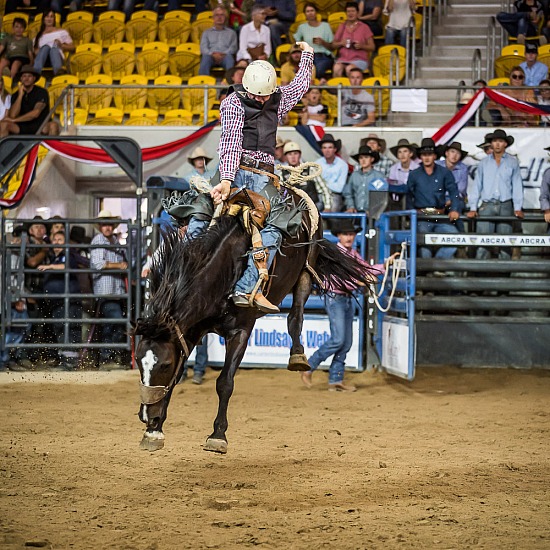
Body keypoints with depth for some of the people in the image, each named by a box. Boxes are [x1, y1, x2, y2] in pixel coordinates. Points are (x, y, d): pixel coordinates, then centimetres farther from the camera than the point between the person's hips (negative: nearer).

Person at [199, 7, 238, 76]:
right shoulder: (207, 32, 27)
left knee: (229, 57, -38)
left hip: (225, 56, 0)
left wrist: (223, 54, -10)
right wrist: (213, 54, -10)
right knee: (205, 57, -37)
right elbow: (203, 47, 12)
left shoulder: (231, 32, 26)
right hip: (211, 55, 0)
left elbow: (234, 47, 11)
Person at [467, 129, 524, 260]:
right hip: (487, 205, 0)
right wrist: (473, 208, 2)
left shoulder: (512, 162, 8)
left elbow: (517, 185, 5)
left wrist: (518, 208, -4)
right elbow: (476, 185, 10)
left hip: (506, 206, 0)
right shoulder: (484, 163, 11)